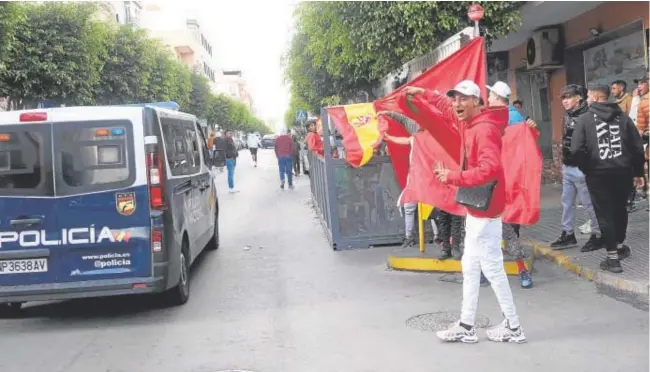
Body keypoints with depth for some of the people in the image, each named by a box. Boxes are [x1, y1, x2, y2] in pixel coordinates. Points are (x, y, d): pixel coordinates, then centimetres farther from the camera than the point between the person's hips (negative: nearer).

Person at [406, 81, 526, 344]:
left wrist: (453, 177, -28)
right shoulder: (467, 123, 9)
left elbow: (490, 170, -32)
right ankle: (466, 326, 20)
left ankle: (513, 327, 10)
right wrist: (424, 94, 30)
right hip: (476, 207, 10)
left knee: (491, 268, -3)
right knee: (470, 267, 13)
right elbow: (448, 111, 31)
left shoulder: (484, 129, -20)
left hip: (485, 208, -10)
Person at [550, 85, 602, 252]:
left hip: (580, 169, -9)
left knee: (588, 203, 2)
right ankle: (568, 234, 25)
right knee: (567, 202, 14)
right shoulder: (568, 116, 11)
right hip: (567, 168, 9)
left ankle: (598, 235, 14)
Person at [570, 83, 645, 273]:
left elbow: (576, 150, -15)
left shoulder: (584, 119, -5)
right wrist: (637, 171, 13)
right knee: (620, 209, 22)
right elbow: (638, 147, 2)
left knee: (605, 213, 3)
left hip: (598, 174, -4)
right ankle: (620, 246, 38)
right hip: (623, 171, 4)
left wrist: (587, 168, 0)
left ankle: (613, 257, 2)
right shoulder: (622, 117, 5)